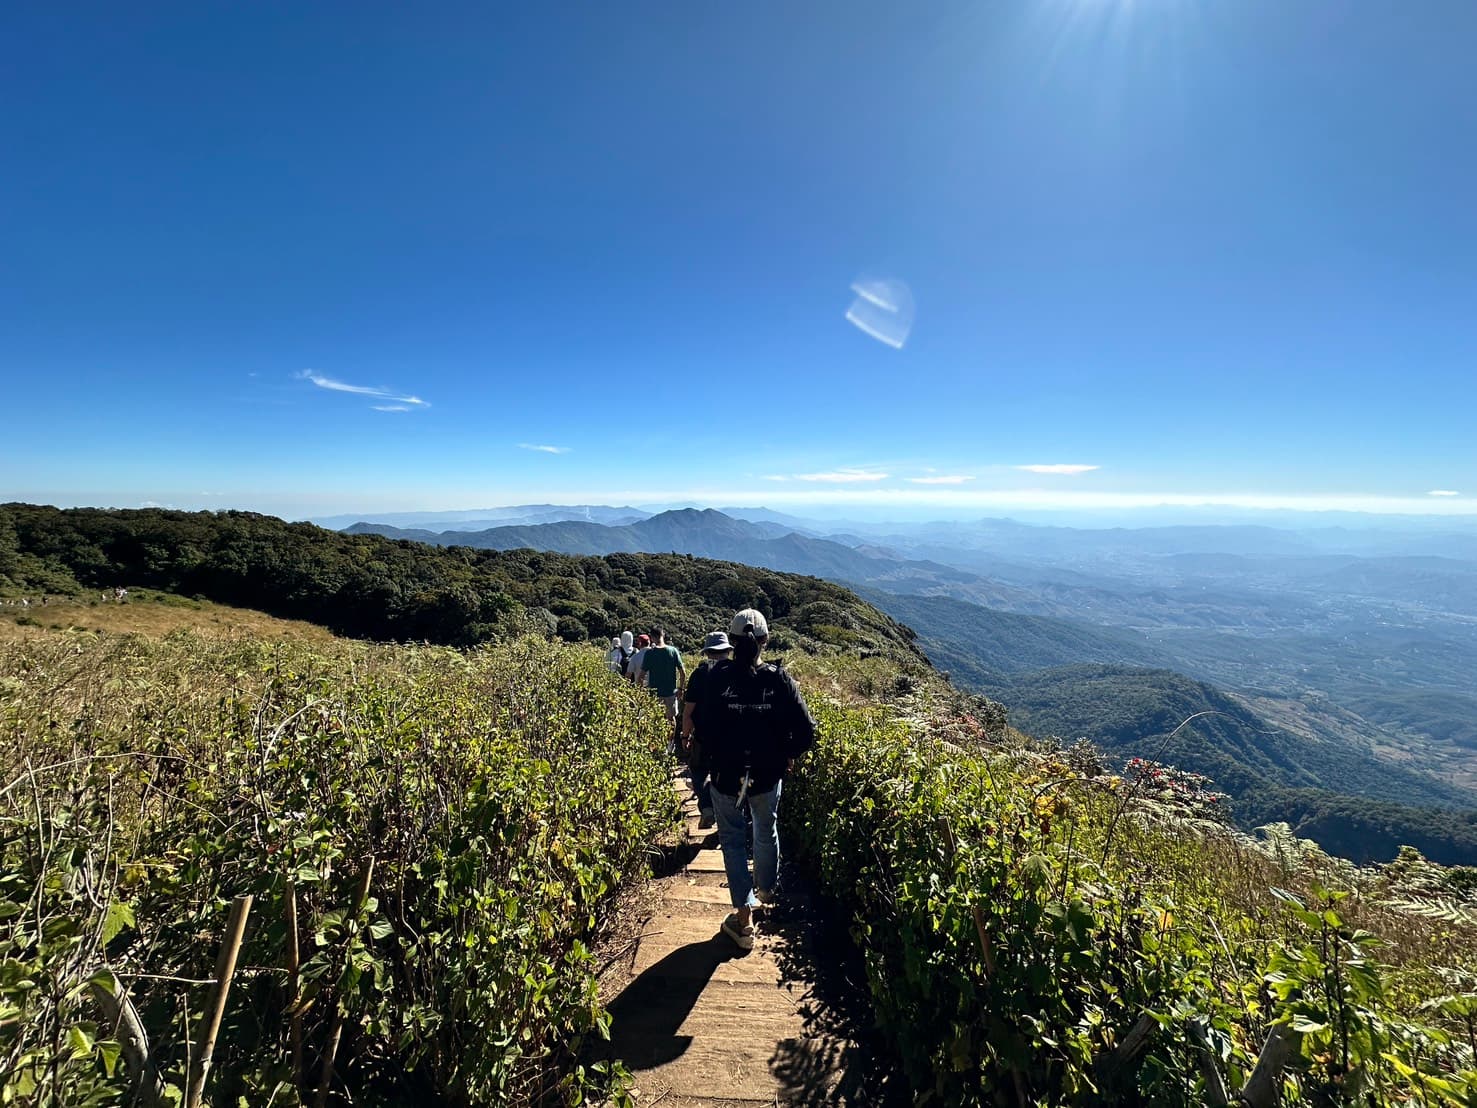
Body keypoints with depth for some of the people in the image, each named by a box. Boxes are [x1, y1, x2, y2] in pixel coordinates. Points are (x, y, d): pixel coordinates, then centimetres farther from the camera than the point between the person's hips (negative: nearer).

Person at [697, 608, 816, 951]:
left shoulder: (716, 678, -16)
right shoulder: (779, 679, -15)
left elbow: (702, 726, -16)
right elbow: (806, 730, -15)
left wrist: (713, 757, 2)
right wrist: (787, 755, 3)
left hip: (726, 774, -2)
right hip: (768, 775, 2)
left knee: (733, 840, 17)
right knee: (767, 832, 27)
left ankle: (744, 917, 20)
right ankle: (766, 890, 51)